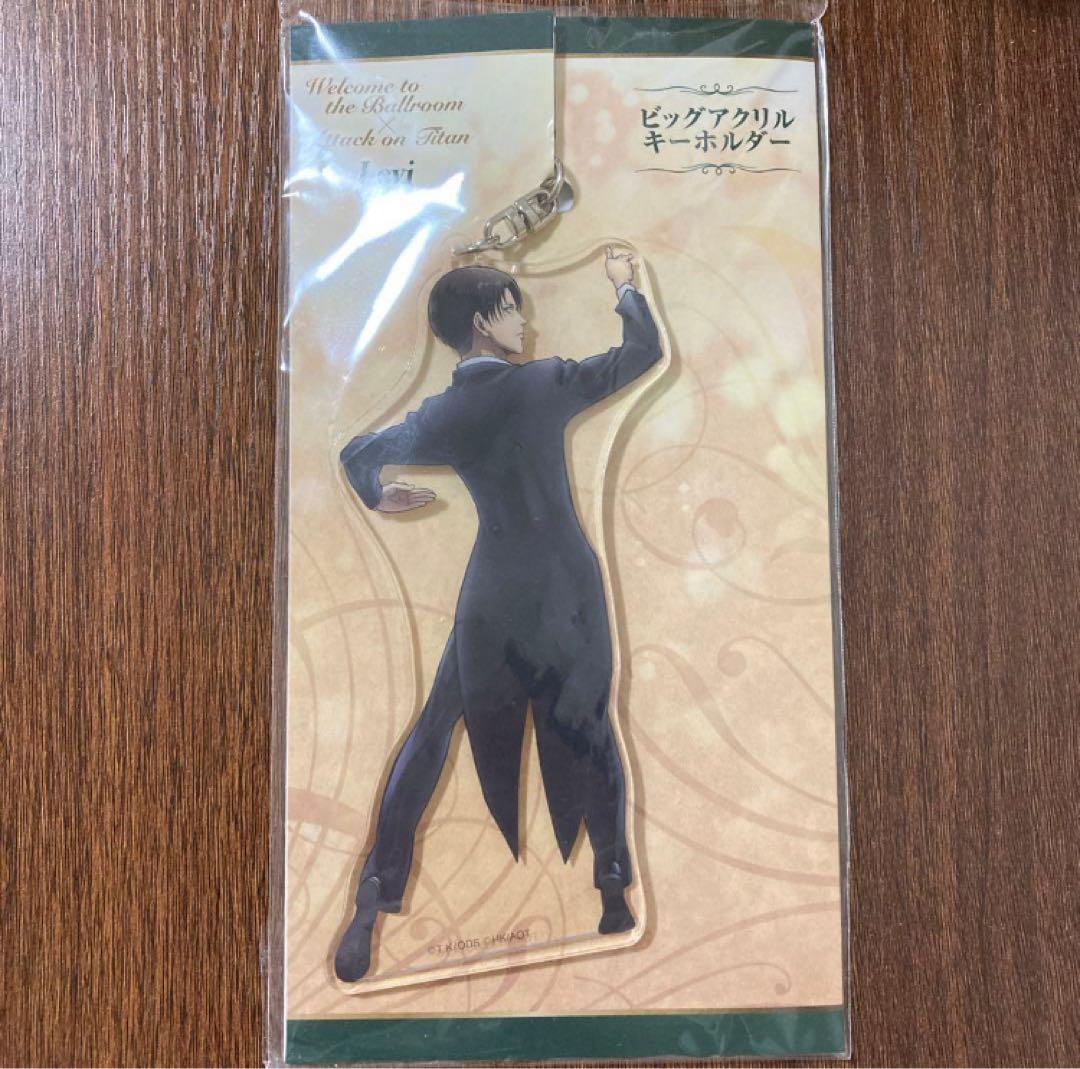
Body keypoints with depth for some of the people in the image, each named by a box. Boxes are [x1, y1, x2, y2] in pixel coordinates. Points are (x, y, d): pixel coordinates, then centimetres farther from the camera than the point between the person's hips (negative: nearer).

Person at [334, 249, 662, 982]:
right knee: (585, 733, 15)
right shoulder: (547, 384, -8)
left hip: (496, 595, 1)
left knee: (434, 736, 13)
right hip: (571, 585, 0)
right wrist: (626, 286, 19)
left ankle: (378, 898, 16)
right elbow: (645, 351, 2)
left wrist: (379, 495, 32)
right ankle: (614, 888, 23)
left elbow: (357, 455, 12)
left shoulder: (441, 418, -2)